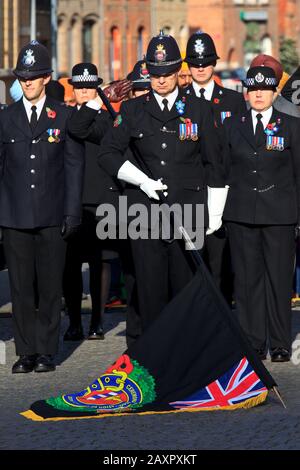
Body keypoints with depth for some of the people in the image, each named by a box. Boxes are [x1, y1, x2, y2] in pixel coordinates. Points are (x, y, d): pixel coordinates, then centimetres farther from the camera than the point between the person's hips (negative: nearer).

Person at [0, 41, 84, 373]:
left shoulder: (64, 117, 5)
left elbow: (74, 167, 4)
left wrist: (72, 212, -3)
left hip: (52, 216, -1)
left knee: (50, 286, 1)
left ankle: (46, 351, 8)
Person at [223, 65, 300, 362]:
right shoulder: (232, 126, 11)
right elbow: (225, 169, 12)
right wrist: (223, 208, 6)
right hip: (241, 213, 2)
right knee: (247, 279, 3)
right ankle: (252, 343, 9)